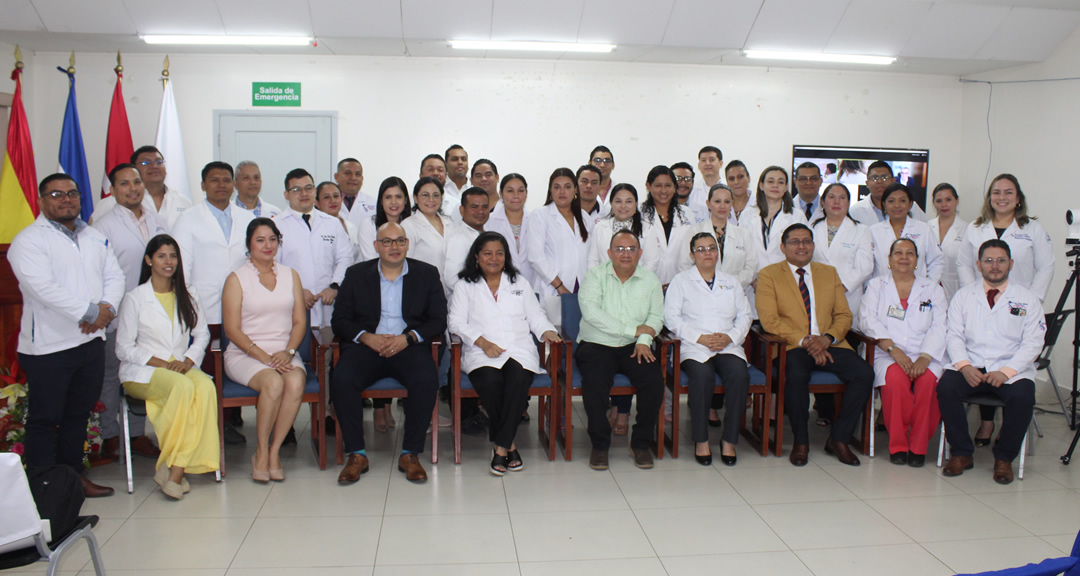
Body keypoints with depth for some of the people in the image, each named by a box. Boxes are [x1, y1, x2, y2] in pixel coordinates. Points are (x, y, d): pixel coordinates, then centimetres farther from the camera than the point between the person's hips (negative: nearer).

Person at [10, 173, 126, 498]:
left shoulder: (96, 238, 14)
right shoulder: (29, 240, -8)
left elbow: (114, 276, 10)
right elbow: (43, 288, -20)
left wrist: (107, 308, -10)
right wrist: (90, 312, -19)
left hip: (92, 341, 7)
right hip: (48, 346, -6)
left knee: (79, 414, 15)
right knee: (45, 419, 2)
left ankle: (73, 476, 27)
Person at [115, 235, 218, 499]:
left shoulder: (187, 298, 16)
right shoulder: (134, 299, 2)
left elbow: (202, 334, 12)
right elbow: (124, 348, 0)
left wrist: (188, 361, -8)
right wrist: (159, 363, -14)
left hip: (182, 367, 4)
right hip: (142, 372, -3)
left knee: (206, 387, -32)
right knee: (183, 387, -36)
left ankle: (175, 468, -29)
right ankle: (174, 468, -26)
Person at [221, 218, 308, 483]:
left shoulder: (290, 275, 16)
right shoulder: (237, 278, 5)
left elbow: (300, 322, 9)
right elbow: (232, 329, -3)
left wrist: (287, 352, -9)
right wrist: (262, 355, -15)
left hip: (285, 354, 3)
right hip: (245, 354, -3)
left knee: (296, 382, -31)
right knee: (273, 383, -33)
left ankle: (274, 450, -17)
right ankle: (261, 452, -14)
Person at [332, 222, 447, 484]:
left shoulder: (427, 274, 12)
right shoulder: (356, 274, 14)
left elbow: (438, 321, 5)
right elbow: (340, 320, 9)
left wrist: (408, 338, -12)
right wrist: (366, 337, -11)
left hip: (409, 347, -1)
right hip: (366, 346, 1)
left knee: (427, 381, -32)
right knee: (341, 380, -29)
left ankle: (410, 454, -16)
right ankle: (356, 455, -15)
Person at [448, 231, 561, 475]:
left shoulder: (520, 283, 25)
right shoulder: (465, 286, 16)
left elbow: (535, 316, 21)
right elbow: (456, 322, 4)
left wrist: (547, 331, -2)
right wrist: (483, 342, -11)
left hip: (519, 350, 1)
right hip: (481, 354, -1)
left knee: (518, 378, -33)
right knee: (491, 380, -35)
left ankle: (500, 447, -27)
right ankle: (509, 445, -18)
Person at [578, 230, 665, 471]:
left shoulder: (650, 280, 11)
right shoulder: (595, 277, 1)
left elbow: (656, 316, 4)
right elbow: (590, 312, -14)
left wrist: (644, 340, -17)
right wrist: (633, 330, -13)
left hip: (634, 348, 2)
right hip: (597, 345, -2)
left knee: (654, 380, -24)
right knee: (595, 382, -30)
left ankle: (641, 443, -5)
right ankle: (600, 444, -11)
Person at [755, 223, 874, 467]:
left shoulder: (829, 273, 19)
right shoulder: (768, 275, 5)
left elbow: (844, 315, 12)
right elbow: (769, 320, -6)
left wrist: (827, 338, -9)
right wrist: (804, 341, -16)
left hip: (829, 345, 4)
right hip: (792, 347, -4)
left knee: (864, 373, -22)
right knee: (796, 375, -35)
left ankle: (839, 438, -5)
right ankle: (801, 441, -13)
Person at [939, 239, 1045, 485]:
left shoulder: (1028, 299, 8)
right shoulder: (963, 296, 12)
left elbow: (1033, 343, 0)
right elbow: (954, 336, 5)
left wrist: (1006, 372, -15)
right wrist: (964, 366, -14)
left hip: (1012, 370, -1)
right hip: (971, 367, 1)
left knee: (1022, 397, -31)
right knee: (946, 387, -28)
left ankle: (1004, 458, -9)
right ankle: (961, 453, -11)